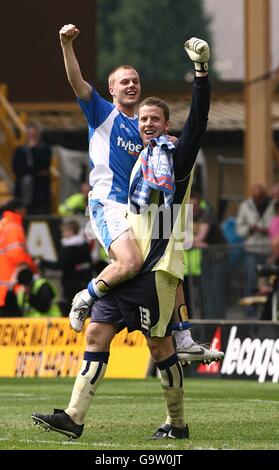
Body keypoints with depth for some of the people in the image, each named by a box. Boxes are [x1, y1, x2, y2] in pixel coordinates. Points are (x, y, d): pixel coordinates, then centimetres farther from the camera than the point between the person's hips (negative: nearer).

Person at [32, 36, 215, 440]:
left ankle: (177, 423, 7)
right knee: (97, 333, 0)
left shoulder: (176, 155, -2)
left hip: (158, 266, -8)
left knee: (159, 343, -5)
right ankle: (74, 418, -3)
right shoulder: (143, 159, 21)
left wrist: (201, 69, -26)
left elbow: (198, 119, -17)